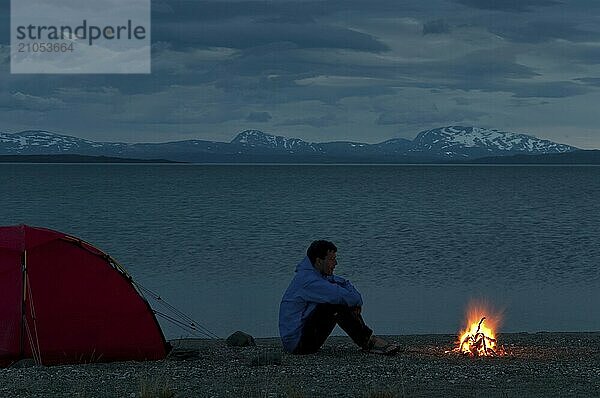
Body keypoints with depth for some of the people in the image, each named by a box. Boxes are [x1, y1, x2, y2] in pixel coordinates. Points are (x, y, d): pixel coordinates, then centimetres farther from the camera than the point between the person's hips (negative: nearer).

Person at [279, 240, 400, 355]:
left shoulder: (316, 274, 10)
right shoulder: (308, 279, -22)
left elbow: (344, 283, 20)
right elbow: (341, 296, -29)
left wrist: (356, 302, 0)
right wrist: (358, 302, -8)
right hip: (296, 342, -10)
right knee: (337, 304, -21)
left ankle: (367, 339, 0)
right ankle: (368, 342, -14)